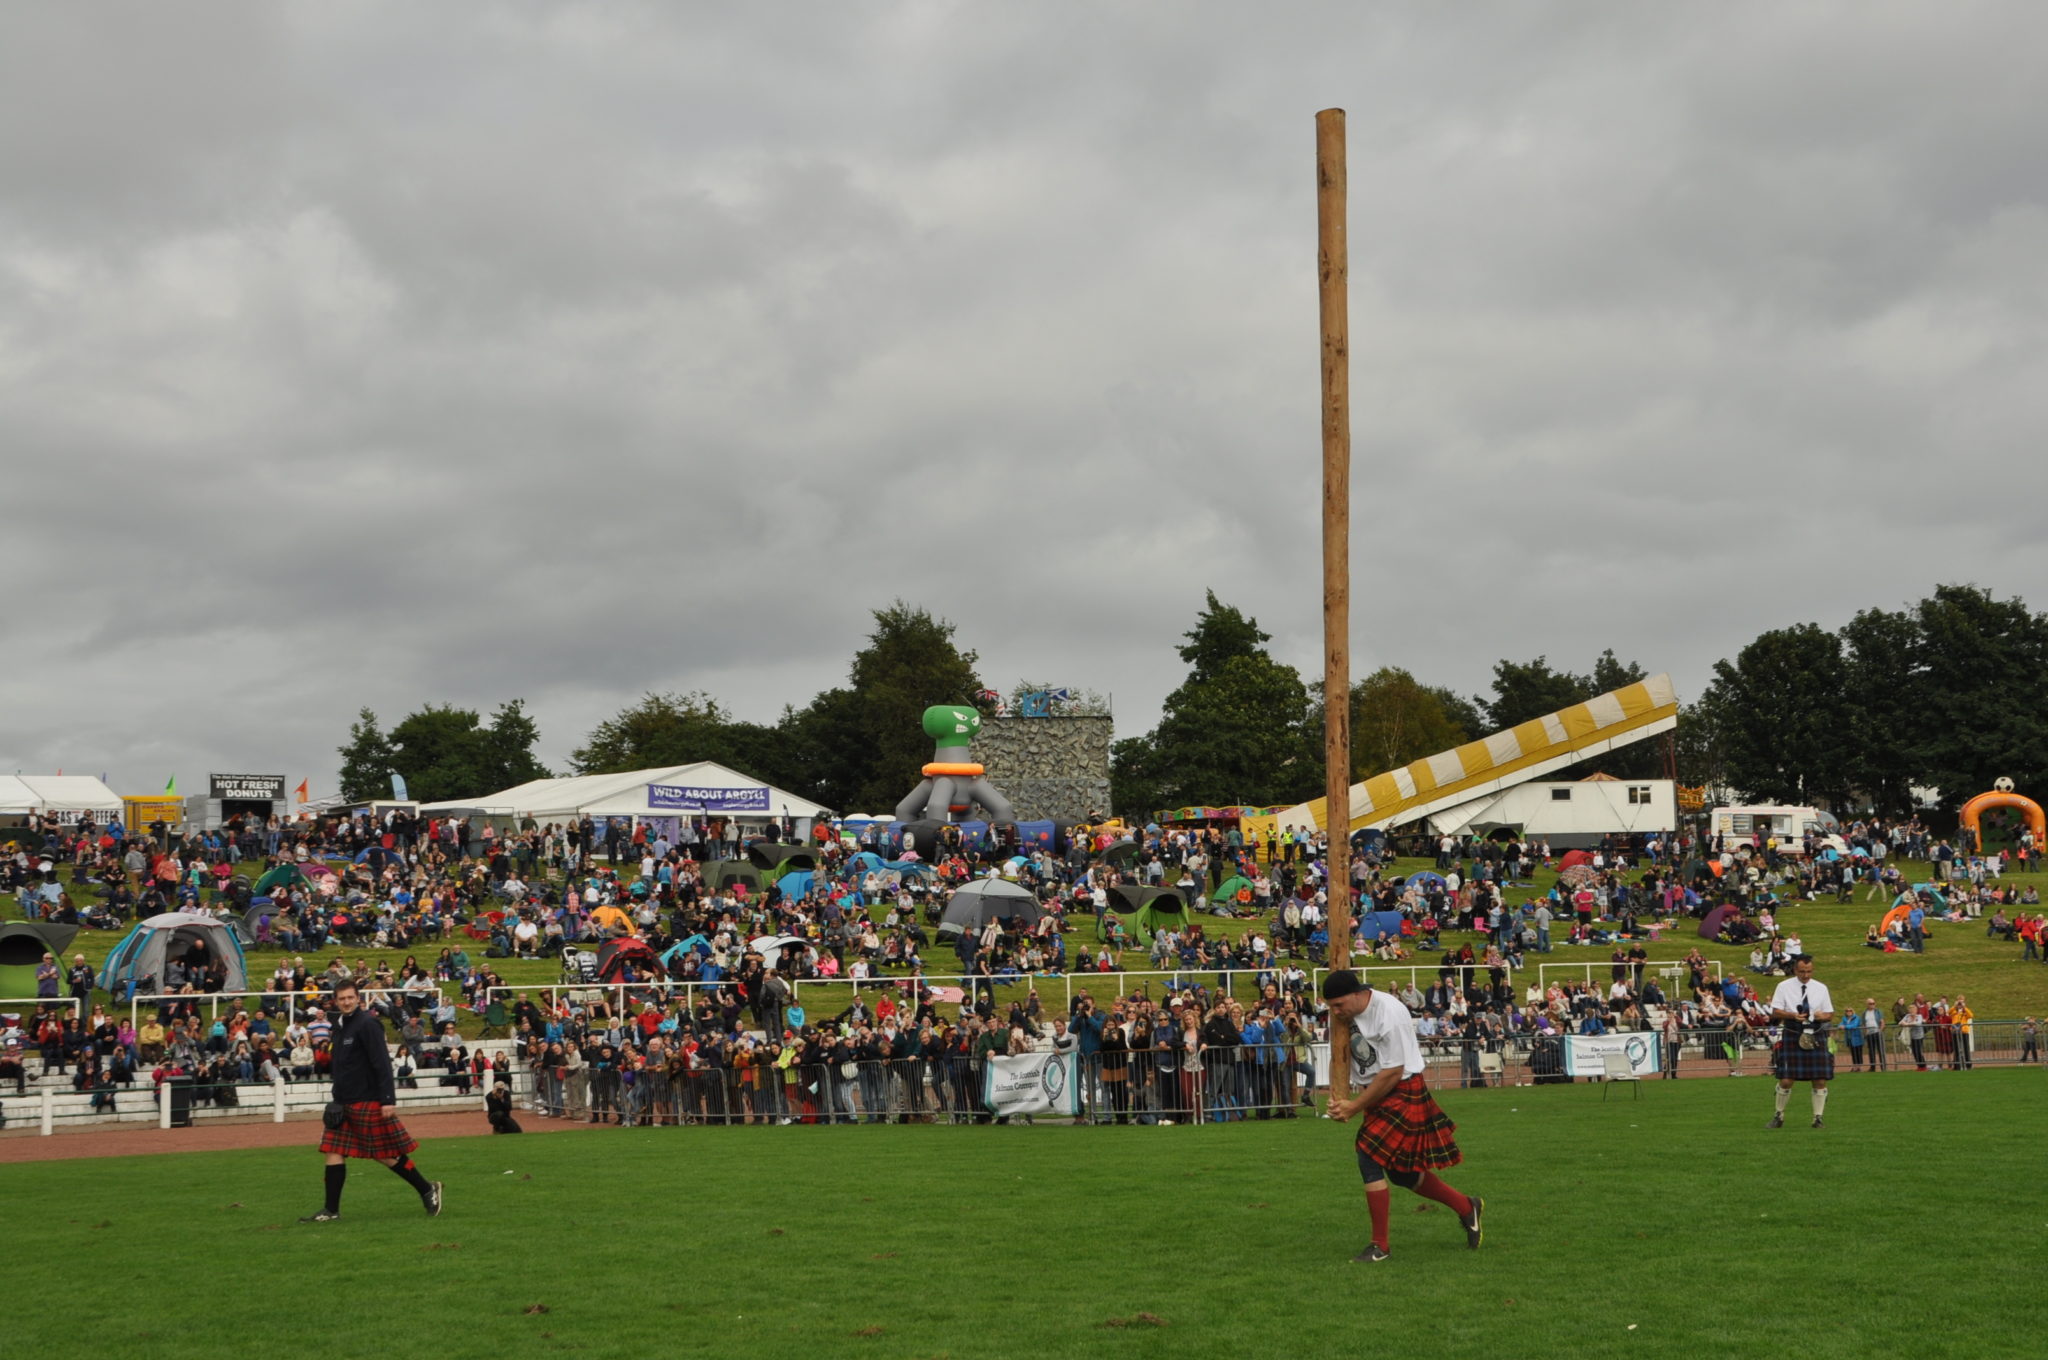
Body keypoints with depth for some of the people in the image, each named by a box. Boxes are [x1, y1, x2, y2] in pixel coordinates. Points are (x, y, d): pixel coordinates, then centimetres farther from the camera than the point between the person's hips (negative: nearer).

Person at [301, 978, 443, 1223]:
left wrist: (388, 1099, -22)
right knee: (334, 1152, 2)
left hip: (369, 1103, -8)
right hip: (346, 1103, 8)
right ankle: (331, 1211, 6)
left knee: (387, 1155, -2)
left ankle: (427, 1190, 12)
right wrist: (337, 1099, 18)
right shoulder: (340, 1026, 14)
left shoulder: (367, 1024, -13)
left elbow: (382, 1064, -18)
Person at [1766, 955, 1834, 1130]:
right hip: (1791, 1036, -2)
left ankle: (1818, 1118, 11)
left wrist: (1821, 1016, -13)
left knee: (1820, 1080, -1)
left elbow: (1830, 1014, 11)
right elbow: (1775, 1012, -1)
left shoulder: (1821, 988, 8)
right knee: (1786, 1080, -4)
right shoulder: (1784, 987, 1)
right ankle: (1779, 1116, 14)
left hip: (1816, 1037, 2)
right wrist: (1793, 1015, -19)